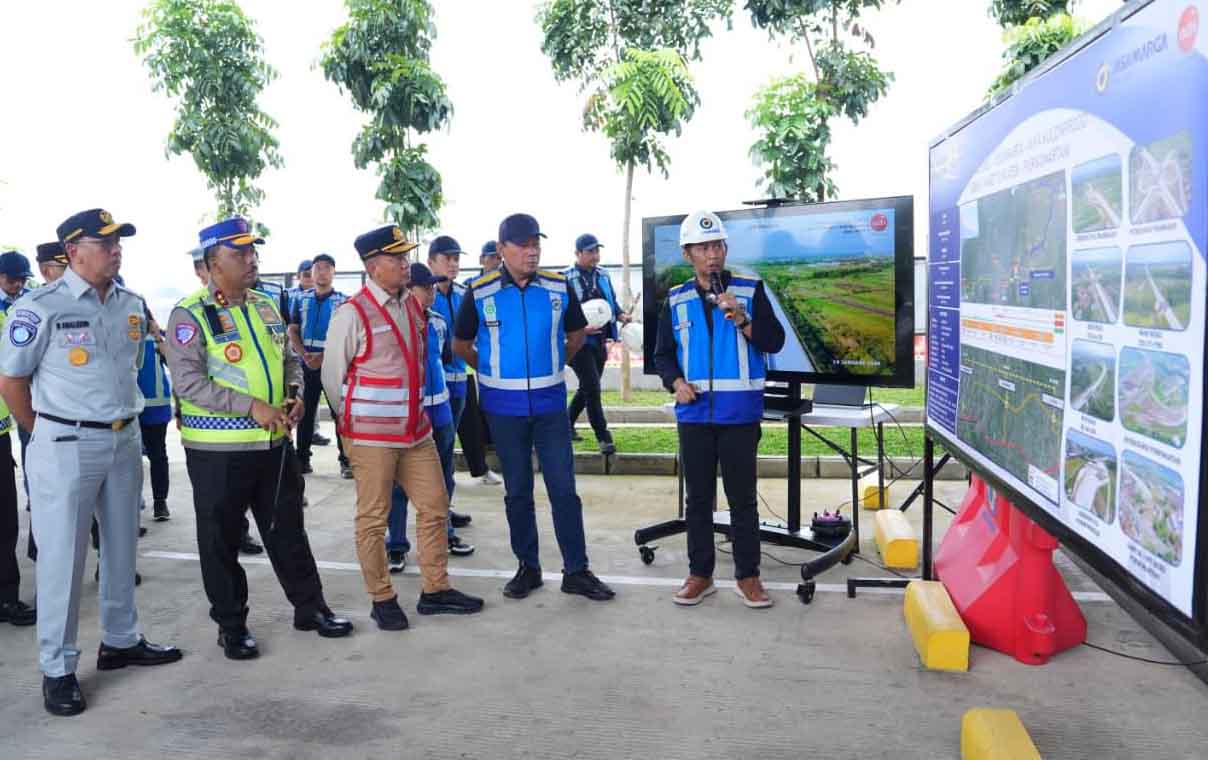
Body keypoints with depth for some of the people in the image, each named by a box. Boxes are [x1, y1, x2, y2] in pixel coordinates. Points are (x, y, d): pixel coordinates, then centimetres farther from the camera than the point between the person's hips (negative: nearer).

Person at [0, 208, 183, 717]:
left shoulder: (132, 305, 5)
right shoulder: (41, 307, -13)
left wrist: (120, 418, 14)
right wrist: (48, 434, 0)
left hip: (125, 439, 6)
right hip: (68, 445, -6)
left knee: (122, 546, 16)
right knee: (62, 556, 2)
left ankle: (121, 641, 32)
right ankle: (57, 669, 14)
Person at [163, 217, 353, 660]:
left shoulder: (266, 307, 11)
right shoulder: (190, 315, -10)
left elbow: (289, 359, 19)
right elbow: (188, 382, -18)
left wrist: (294, 394, -2)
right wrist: (251, 405, -23)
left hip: (274, 444, 6)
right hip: (217, 451, -5)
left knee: (288, 531, 15)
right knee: (221, 542, 9)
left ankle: (310, 607, 29)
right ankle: (231, 625, 24)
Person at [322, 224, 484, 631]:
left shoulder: (414, 305, 8)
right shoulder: (353, 313, -12)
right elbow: (332, 376, -4)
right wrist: (355, 420, 5)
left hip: (416, 429, 7)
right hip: (371, 436, -6)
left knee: (435, 507, 10)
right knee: (373, 519, 4)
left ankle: (435, 590, 23)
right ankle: (382, 599, 19)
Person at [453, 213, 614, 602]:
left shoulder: (559, 288, -1)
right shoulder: (480, 293, -5)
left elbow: (576, 335, 15)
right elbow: (461, 345, 9)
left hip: (550, 403, 1)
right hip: (504, 408, 0)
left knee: (564, 488, 1)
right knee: (517, 491, 10)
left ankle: (576, 570, 11)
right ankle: (527, 567, 23)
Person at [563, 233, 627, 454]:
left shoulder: (603, 275, 10)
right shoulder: (566, 278, -10)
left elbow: (612, 302, 20)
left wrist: (621, 315, 0)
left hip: (599, 341, 7)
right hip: (579, 342, -7)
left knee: (587, 388, 16)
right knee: (592, 387, -10)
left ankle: (567, 423, 34)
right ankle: (603, 437, -3)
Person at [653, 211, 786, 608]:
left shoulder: (750, 290, -1)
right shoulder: (676, 300, 7)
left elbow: (774, 342, -6)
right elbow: (663, 354, 13)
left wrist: (742, 319, -21)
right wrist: (675, 382, -5)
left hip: (740, 412, -2)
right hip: (694, 413, 3)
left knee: (742, 496, 4)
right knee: (698, 496, 10)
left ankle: (748, 575, 17)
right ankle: (700, 574, 21)